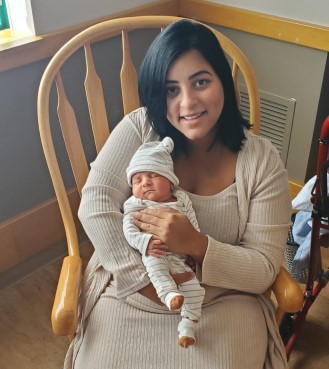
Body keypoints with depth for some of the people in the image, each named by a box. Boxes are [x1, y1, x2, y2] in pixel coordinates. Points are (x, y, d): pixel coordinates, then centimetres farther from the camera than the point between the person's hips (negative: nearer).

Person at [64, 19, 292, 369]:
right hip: (129, 299, 1)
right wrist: (145, 279, -19)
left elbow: (264, 269, -9)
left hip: (223, 306, 0)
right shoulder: (140, 129, -6)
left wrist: (195, 244, -26)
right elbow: (96, 205, -13)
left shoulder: (262, 160, -8)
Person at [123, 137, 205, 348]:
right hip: (152, 255, -3)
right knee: (154, 258, -37)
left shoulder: (182, 200, 11)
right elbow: (129, 230, -8)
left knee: (194, 287, -15)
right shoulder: (135, 204, 4)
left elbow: (194, 228, 10)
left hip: (179, 259, 3)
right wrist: (146, 242, -26)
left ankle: (188, 325, -5)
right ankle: (168, 292, -45)